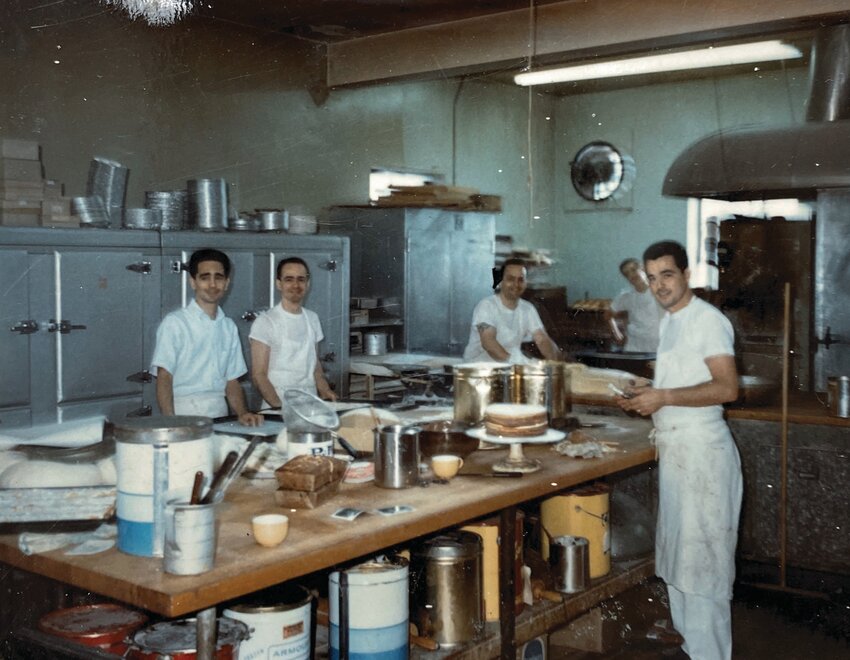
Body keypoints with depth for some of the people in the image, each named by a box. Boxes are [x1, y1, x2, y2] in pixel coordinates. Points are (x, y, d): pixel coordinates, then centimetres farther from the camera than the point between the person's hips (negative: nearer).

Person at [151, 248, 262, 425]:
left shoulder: (229, 327, 15)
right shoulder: (174, 323, -2)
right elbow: (164, 378, -7)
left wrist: (243, 414, -1)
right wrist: (170, 423, -20)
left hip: (219, 414, 4)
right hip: (184, 414, -4)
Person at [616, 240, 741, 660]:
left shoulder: (708, 320, -12)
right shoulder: (668, 322, 15)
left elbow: (727, 388, -20)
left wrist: (663, 397, -20)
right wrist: (646, 397, 8)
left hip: (703, 450, -9)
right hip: (673, 448, 9)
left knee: (702, 555, -4)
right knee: (676, 551, 15)